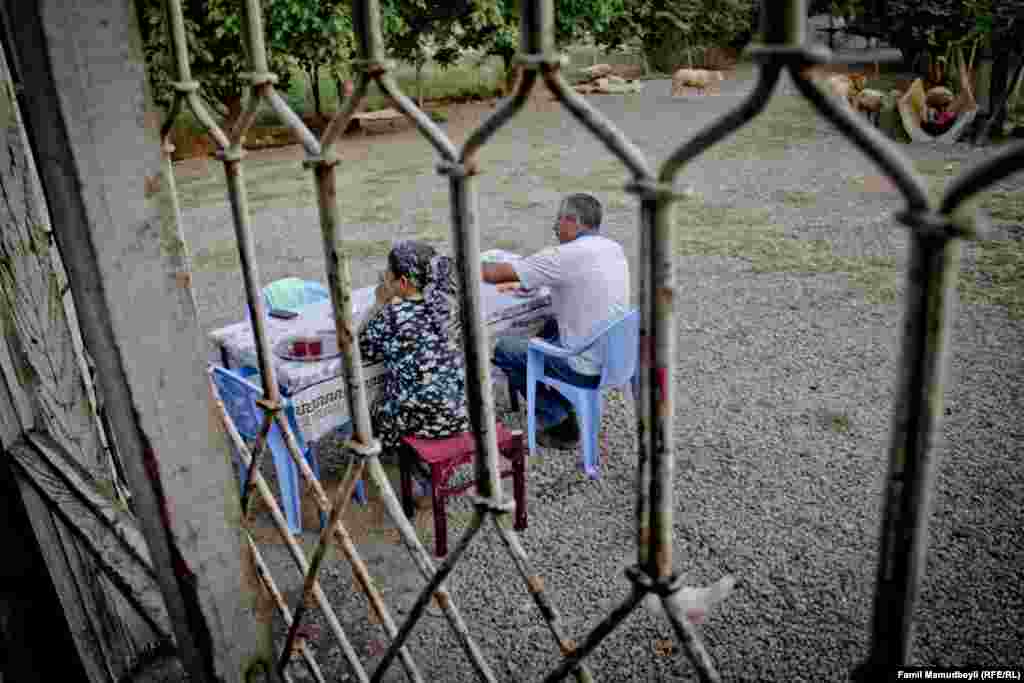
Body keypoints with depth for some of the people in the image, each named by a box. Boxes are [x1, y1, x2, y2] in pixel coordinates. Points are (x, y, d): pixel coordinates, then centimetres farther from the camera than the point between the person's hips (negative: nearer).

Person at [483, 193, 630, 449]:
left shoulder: (568, 255, -20)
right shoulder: (614, 249, 3)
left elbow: (496, 274, -15)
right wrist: (531, 280, 14)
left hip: (588, 368, -8)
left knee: (503, 349, 9)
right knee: (551, 327, 29)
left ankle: (559, 422, 13)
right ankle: (564, 404, 31)